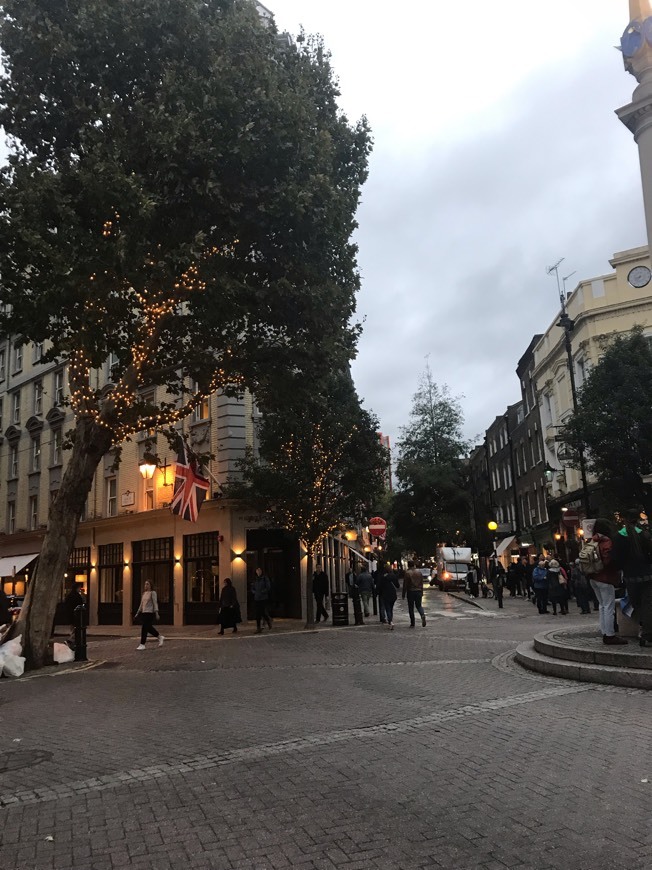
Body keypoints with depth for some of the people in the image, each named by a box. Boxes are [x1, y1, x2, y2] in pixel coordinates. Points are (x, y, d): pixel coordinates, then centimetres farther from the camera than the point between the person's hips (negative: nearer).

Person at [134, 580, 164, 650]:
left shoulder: (152, 593, -5)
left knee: (144, 628, -10)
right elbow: (141, 604, 19)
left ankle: (142, 645, -4)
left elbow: (155, 603, -11)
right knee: (148, 628, 12)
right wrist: (137, 614, 17)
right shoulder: (144, 593, 16)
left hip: (150, 613, -8)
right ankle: (160, 637, 30)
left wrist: (156, 613, -18)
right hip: (144, 613, 8)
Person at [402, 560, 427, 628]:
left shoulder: (407, 573, -10)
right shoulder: (419, 572, 6)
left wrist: (403, 594, -2)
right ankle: (422, 615, -15)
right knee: (419, 605, 16)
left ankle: (412, 624, 6)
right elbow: (422, 583, 11)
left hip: (410, 592, -4)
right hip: (418, 591, 4)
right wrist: (422, 592, 19)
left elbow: (405, 585, -9)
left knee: (411, 608, 5)